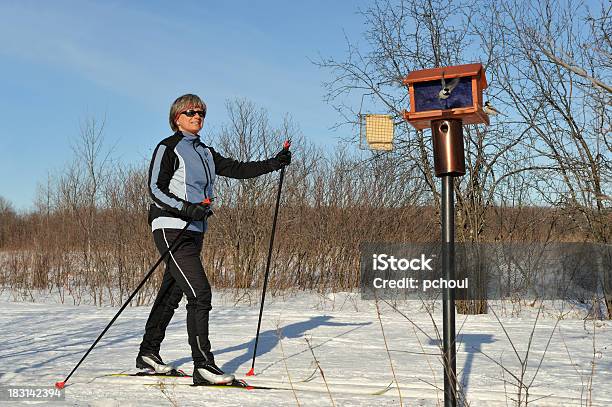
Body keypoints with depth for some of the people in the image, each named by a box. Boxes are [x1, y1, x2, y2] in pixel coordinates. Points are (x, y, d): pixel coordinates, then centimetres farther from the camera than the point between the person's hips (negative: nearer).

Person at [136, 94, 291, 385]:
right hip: (171, 228, -8)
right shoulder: (168, 148, -4)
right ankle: (203, 365, -13)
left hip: (194, 231, 8)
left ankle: (148, 353, 28)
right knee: (200, 294, -15)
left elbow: (237, 169, 12)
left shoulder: (205, 152, 18)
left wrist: (275, 163, 3)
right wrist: (187, 209, -24)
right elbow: (155, 189, -11)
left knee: (171, 294, 14)